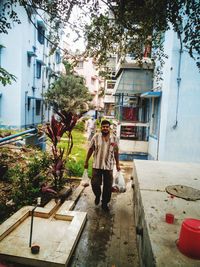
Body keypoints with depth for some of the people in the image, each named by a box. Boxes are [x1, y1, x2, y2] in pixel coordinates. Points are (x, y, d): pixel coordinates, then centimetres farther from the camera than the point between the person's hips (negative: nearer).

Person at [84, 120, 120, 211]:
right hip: (97, 165, -1)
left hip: (109, 166, 1)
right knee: (95, 183, -2)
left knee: (108, 186, 7)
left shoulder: (114, 138, -1)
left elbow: (116, 152, 9)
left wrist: (117, 164, 11)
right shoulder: (96, 137, -4)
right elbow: (90, 149, 3)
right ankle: (97, 196, 32)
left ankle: (105, 203, 27)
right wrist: (86, 161, 5)